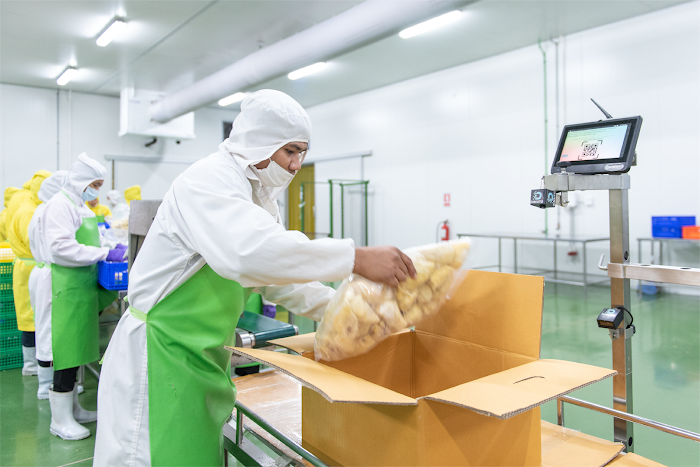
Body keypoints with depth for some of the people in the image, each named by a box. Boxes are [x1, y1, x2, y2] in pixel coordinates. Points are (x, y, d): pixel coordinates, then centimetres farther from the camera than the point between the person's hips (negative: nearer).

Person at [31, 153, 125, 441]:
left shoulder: (80, 206, 18)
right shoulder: (60, 205, -13)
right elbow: (60, 247, -23)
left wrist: (107, 256, 8)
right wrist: (104, 254, -21)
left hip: (79, 286, 10)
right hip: (63, 288, -10)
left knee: (75, 349, 15)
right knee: (66, 350, -4)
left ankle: (72, 408, 27)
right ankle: (60, 420, 7)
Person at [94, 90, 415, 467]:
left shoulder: (260, 195, 11)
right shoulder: (209, 179, -20)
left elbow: (280, 279, 14)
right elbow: (250, 251, -41)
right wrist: (355, 258, -38)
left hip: (203, 358, 9)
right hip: (161, 353, -9)